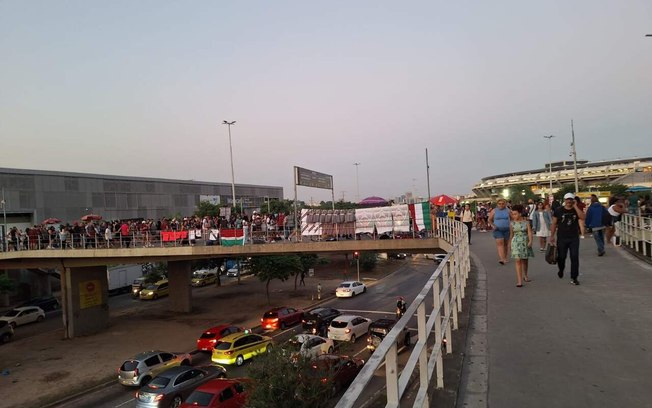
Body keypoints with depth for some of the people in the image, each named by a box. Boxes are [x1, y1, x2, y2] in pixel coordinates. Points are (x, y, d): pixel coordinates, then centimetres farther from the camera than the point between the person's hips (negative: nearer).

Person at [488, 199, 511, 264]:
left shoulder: (508, 210, 3)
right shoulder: (494, 211, 2)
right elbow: (490, 220, 7)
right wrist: (492, 225, -8)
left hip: (507, 229, 1)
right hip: (498, 230, -1)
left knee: (506, 244, 8)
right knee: (500, 243, -14)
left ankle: (505, 258, 21)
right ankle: (502, 259, -22)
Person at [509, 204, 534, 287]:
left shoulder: (526, 221, -4)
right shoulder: (512, 223, 0)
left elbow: (529, 232, -10)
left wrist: (530, 241, -23)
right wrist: (510, 244, 15)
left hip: (525, 242, 1)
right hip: (516, 243, 0)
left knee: (525, 260, 14)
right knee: (518, 260, -9)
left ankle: (525, 276, 38)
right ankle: (519, 280, -12)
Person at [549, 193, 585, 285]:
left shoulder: (576, 210, 3)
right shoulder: (558, 210, 0)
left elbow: (582, 217, -18)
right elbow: (554, 224, 2)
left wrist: (575, 207, -15)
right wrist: (552, 236, -4)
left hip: (574, 238, 1)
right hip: (561, 238, -1)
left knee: (575, 258, -2)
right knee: (561, 257, 8)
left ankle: (574, 278, 6)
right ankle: (561, 270, 39)